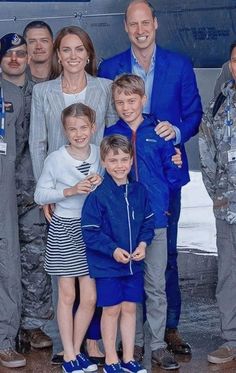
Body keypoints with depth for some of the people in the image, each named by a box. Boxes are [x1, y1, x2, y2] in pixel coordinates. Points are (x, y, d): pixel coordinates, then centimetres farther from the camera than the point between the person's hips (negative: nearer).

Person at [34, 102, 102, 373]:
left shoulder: (99, 154, 0)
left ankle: (77, 351, 19)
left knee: (90, 297, 2)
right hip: (63, 229, -3)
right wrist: (71, 190, -18)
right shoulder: (55, 159, -11)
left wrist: (100, 183, -10)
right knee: (67, 295, 2)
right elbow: (40, 195, -7)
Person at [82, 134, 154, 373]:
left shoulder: (139, 191, 1)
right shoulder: (97, 195, -14)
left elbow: (148, 222, 8)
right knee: (111, 310, 6)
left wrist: (143, 243, -9)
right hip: (106, 264, -4)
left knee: (130, 308, 12)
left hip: (134, 263, 4)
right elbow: (90, 232, -14)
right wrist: (113, 250, -20)